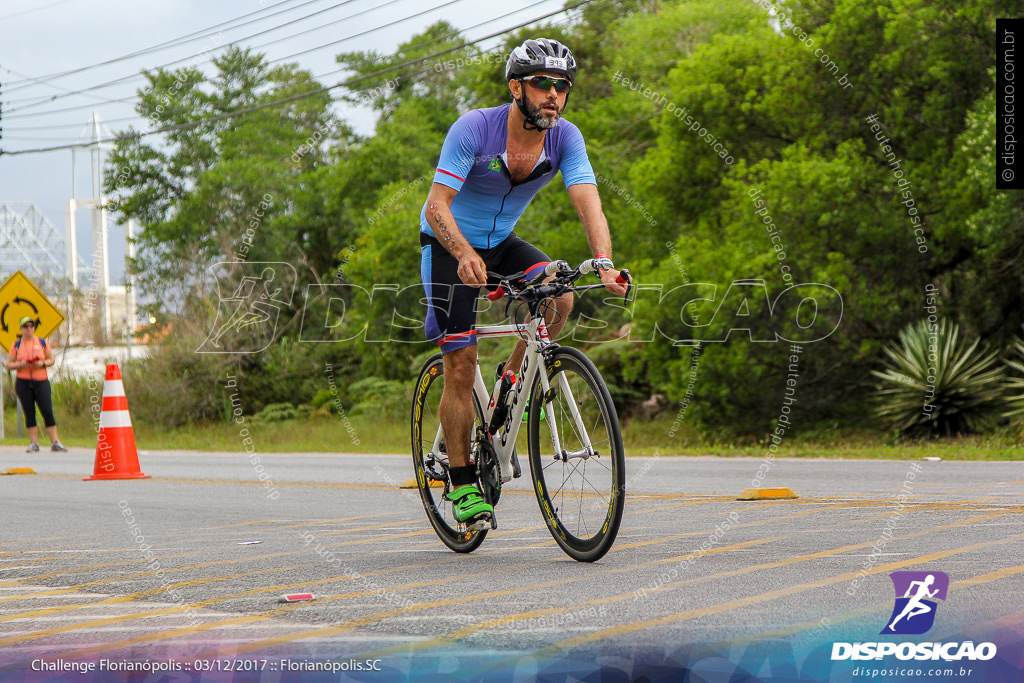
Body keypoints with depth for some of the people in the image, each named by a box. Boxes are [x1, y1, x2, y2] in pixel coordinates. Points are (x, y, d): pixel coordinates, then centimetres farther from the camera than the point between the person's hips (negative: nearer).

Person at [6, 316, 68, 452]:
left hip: (41, 381, 0)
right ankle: (34, 443, 4)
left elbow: (51, 359, 11)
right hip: (23, 383, 0)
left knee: (48, 412, -7)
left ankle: (55, 442, -6)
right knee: (29, 414, 0)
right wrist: (20, 365, -12)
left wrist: (43, 363, -9)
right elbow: (9, 365, 7)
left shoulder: (42, 343, 8)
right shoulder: (17, 345, 7)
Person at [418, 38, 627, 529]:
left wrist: (604, 262, -45)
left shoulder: (565, 138, -15)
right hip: (449, 246, -4)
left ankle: (515, 378, 1)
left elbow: (588, 203, -26)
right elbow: (437, 206, -32)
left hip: (502, 241, 4)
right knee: (461, 368, -9)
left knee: (561, 296, -26)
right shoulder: (474, 128, -26)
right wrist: (464, 255, -51)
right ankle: (462, 485, 4)